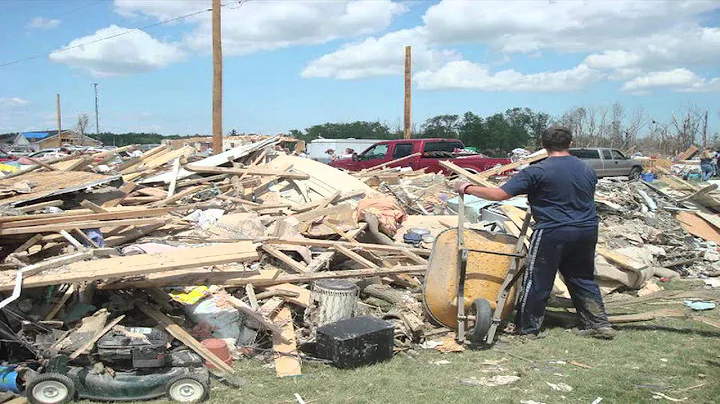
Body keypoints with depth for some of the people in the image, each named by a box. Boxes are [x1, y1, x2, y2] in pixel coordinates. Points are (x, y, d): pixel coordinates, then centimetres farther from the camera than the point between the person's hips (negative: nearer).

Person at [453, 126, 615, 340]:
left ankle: (527, 329, 14)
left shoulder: (537, 171, -13)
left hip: (552, 233, -5)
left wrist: (467, 189, -5)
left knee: (537, 281, 5)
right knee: (583, 279, 19)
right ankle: (599, 324, 23)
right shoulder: (587, 170, 6)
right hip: (587, 231, 6)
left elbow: (500, 194, -15)